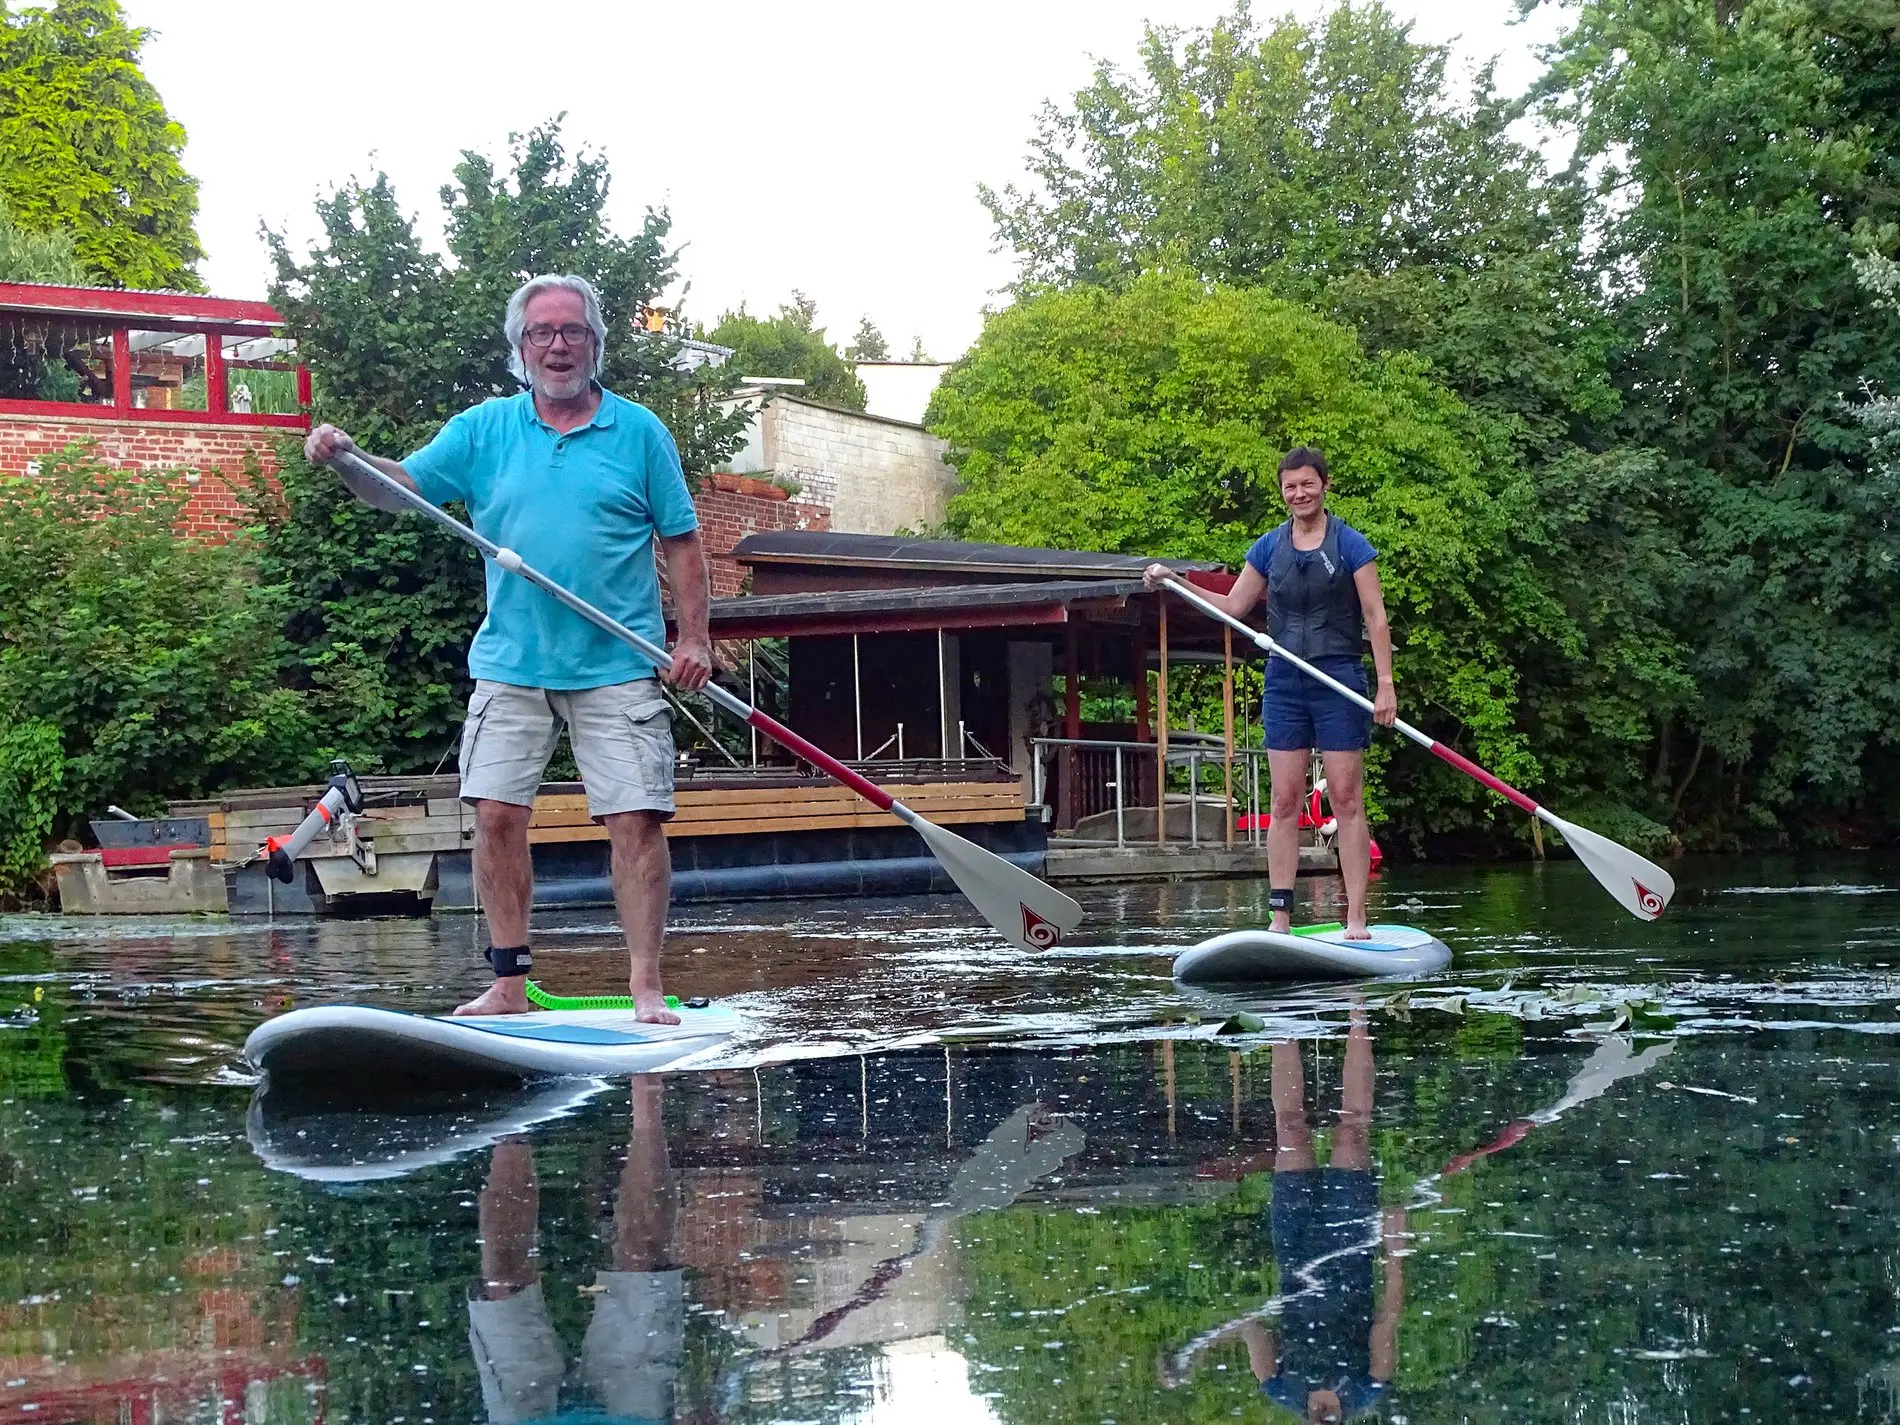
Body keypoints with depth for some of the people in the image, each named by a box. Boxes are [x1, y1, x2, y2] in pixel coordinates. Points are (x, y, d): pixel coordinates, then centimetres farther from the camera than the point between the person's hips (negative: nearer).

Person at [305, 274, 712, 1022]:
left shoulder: (639, 432, 4)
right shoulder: (484, 429, 9)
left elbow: (682, 544, 5)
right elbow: (401, 486, 1)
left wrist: (694, 638, -4)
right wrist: (346, 458, -19)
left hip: (617, 669, -2)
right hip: (510, 665, 2)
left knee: (636, 820, -6)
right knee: (496, 815, -1)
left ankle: (646, 987, -1)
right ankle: (509, 983, 8)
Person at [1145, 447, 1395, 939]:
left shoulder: (1351, 545, -2)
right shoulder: (1269, 547, 10)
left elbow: (1376, 619, -3)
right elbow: (1234, 606, 16)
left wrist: (1386, 685, -10)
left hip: (1338, 682, -4)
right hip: (1285, 682, 4)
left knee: (1347, 801, -4)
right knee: (1285, 802, 2)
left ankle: (1355, 920, -3)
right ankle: (1280, 917, 4)